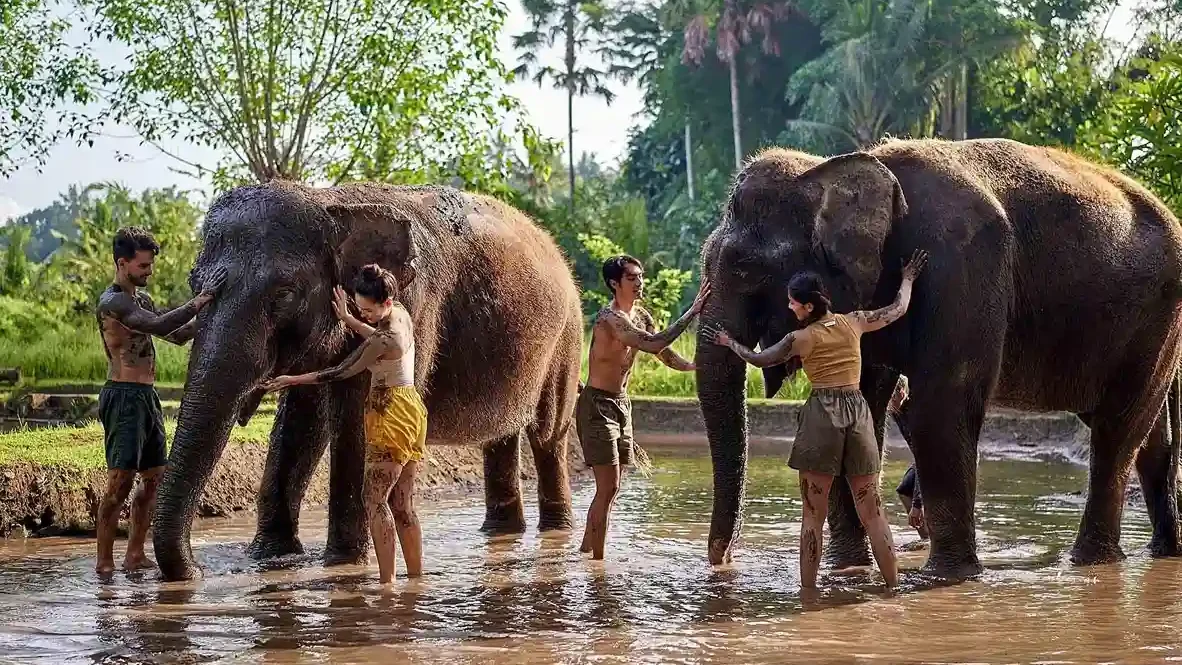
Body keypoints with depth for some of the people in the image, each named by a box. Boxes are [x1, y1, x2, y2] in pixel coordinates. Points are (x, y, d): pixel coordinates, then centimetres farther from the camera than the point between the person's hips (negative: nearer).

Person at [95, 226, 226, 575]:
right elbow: (159, 326, -26)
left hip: (147, 397, 10)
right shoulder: (112, 302, -13)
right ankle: (104, 562, -9)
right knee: (120, 481, -11)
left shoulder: (141, 299, 18)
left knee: (155, 478, 11)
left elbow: (177, 335, 20)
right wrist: (200, 301, -22)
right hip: (123, 396, -10)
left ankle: (135, 555, 17)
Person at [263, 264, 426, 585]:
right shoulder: (400, 313, 5)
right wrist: (348, 320, 26)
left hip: (391, 415, -10)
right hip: (411, 410, 10)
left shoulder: (384, 339, -21)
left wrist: (293, 380, -8)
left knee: (375, 499, -7)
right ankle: (416, 577, 12)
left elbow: (342, 372, -15)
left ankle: (387, 580, -11)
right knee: (402, 504, 11)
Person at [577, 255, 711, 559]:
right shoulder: (609, 318, -21)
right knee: (608, 487, -11)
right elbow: (654, 344, -33)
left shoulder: (641, 317, 7)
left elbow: (667, 356, 12)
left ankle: (586, 551, 21)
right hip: (597, 405, -9)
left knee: (610, 488, 12)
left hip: (621, 404, 9)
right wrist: (692, 312, -32)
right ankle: (598, 560, -7)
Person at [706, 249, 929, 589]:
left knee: (813, 513, 2)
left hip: (821, 413, -3)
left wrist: (729, 342, 28)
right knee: (872, 511, 8)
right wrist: (908, 279, 39)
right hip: (858, 410, 3)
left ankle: (808, 590, 0)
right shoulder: (854, 322, 6)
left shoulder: (801, 338, -3)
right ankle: (893, 586, 5)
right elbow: (898, 309, 21)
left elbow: (759, 359, 11)